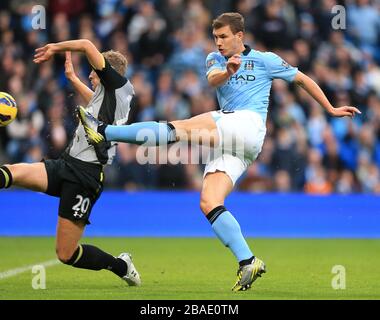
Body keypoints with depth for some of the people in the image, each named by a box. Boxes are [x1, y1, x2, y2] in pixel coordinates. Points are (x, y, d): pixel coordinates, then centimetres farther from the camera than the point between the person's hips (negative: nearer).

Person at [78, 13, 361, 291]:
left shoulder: (265, 60, 11)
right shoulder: (216, 59, 21)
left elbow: (302, 79, 21)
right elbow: (213, 80, -2)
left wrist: (332, 109, 21)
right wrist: (228, 72, -26)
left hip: (248, 124, -6)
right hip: (227, 142, 6)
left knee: (178, 129, -21)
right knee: (209, 203, -11)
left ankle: (103, 132, -24)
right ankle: (248, 262, -17)